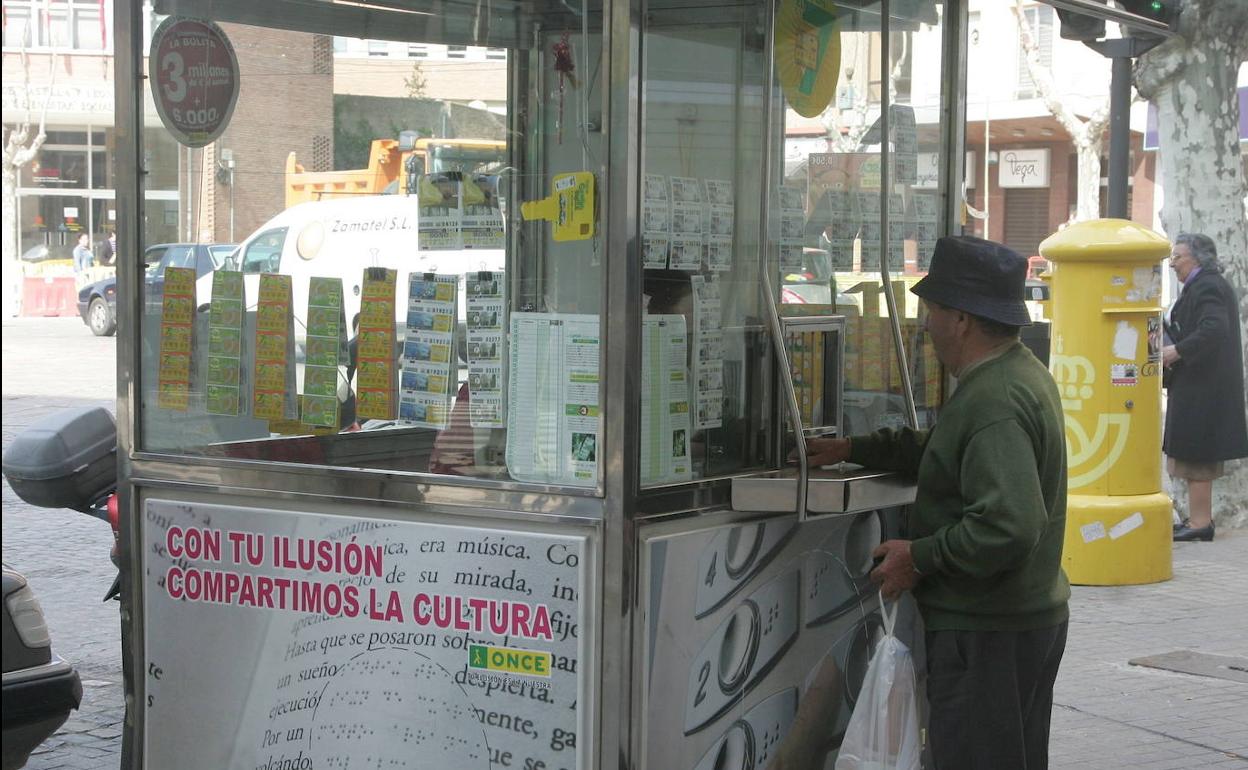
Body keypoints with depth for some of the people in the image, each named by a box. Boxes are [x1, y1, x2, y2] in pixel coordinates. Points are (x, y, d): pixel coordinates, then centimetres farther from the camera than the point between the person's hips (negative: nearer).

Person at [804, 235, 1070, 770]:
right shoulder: (1022, 375, 12)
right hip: (1034, 617, 11)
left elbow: (1008, 527, -32)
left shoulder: (994, 401, -23)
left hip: (986, 633, -11)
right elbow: (942, 449, 27)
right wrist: (853, 450, 24)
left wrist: (919, 557, -20)